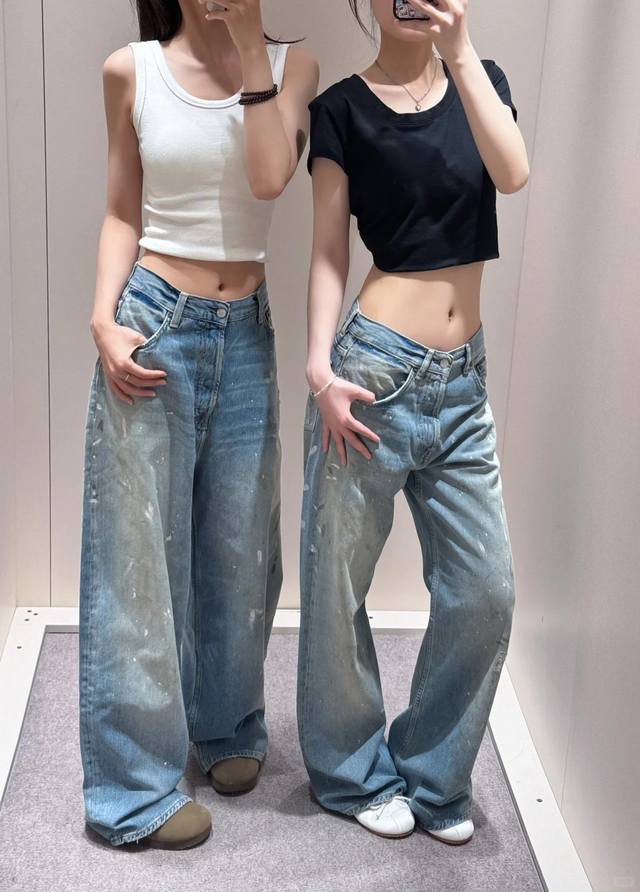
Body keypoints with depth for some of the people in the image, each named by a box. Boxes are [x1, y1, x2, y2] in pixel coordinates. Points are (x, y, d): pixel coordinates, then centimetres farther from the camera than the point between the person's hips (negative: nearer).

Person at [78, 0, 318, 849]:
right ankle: (136, 781, 15)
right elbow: (123, 213, 5)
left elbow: (271, 176, -14)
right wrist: (104, 319, -8)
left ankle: (229, 729, 35)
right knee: (140, 548, 3)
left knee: (240, 547, 12)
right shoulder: (132, 70, 1)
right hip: (154, 324, -2)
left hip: (247, 333, 2)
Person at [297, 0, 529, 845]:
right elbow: (329, 251, -1)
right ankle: (353, 771, 28)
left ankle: (432, 773, 26)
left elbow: (513, 173, -9)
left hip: (463, 377, 4)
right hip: (375, 367, -4)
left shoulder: (480, 80, 11)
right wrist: (320, 367, -12)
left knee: (486, 589, 6)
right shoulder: (343, 108, 1)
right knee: (340, 584, 6)